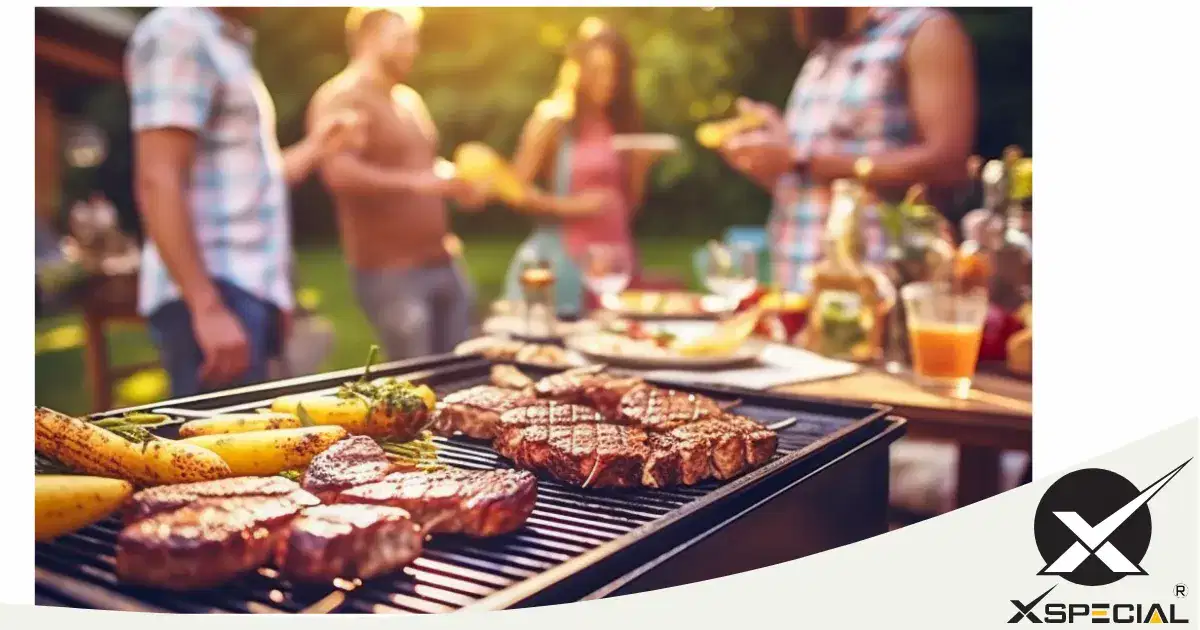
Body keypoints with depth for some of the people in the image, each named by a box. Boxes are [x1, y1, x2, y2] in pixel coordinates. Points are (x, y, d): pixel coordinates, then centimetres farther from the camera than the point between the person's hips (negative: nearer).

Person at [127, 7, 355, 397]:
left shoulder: (228, 44, 22)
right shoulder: (177, 29, -8)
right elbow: (158, 181, -19)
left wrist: (314, 149, 37)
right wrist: (208, 307, -25)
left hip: (247, 291, 10)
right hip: (216, 294, -10)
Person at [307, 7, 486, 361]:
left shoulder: (408, 99, 19)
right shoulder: (339, 99, -9)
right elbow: (341, 174, -25)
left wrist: (459, 184, 9)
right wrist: (416, 183, -32)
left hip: (443, 263, 9)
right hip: (391, 272, -8)